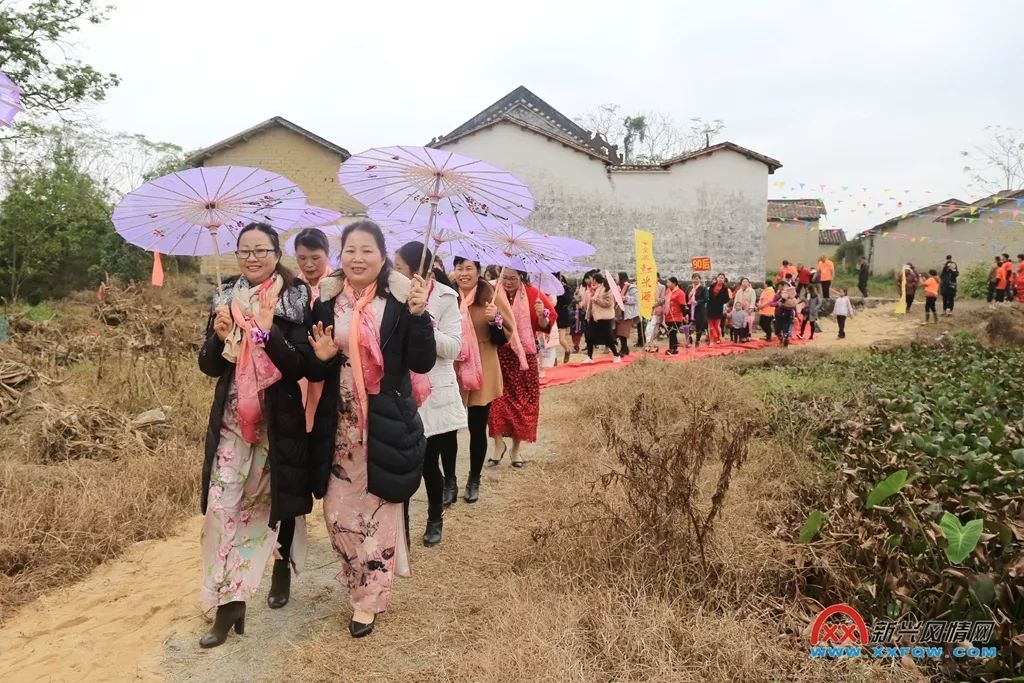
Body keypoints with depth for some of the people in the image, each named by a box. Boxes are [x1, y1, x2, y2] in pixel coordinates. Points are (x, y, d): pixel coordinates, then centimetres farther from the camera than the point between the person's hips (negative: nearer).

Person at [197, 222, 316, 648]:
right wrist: (220, 336, -16)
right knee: (222, 506, -4)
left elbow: (300, 366, -14)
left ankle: (282, 566, 40)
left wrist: (268, 329, -26)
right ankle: (229, 601, 5)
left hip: (279, 419, -3)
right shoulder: (225, 297, 5)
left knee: (272, 499, 12)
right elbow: (209, 366, 4)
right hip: (231, 417, 3)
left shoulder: (295, 300, -6)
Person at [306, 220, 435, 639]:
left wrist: (419, 314, -22)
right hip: (339, 424, 3)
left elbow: (423, 364, -10)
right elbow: (314, 372, 9)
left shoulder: (400, 300, -5)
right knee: (339, 512, 9)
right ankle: (363, 584, 34)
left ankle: (369, 598, 23)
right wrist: (321, 357, -13)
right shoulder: (326, 301, 4)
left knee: (379, 511, 5)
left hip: (387, 424, -3)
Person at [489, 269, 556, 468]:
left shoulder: (533, 294, -3)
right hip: (498, 354, 0)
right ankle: (499, 443, 7)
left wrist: (542, 314, -21)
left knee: (522, 400, 6)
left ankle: (516, 448, 20)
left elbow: (545, 325, 0)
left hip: (524, 355, 1)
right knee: (497, 398, -8)